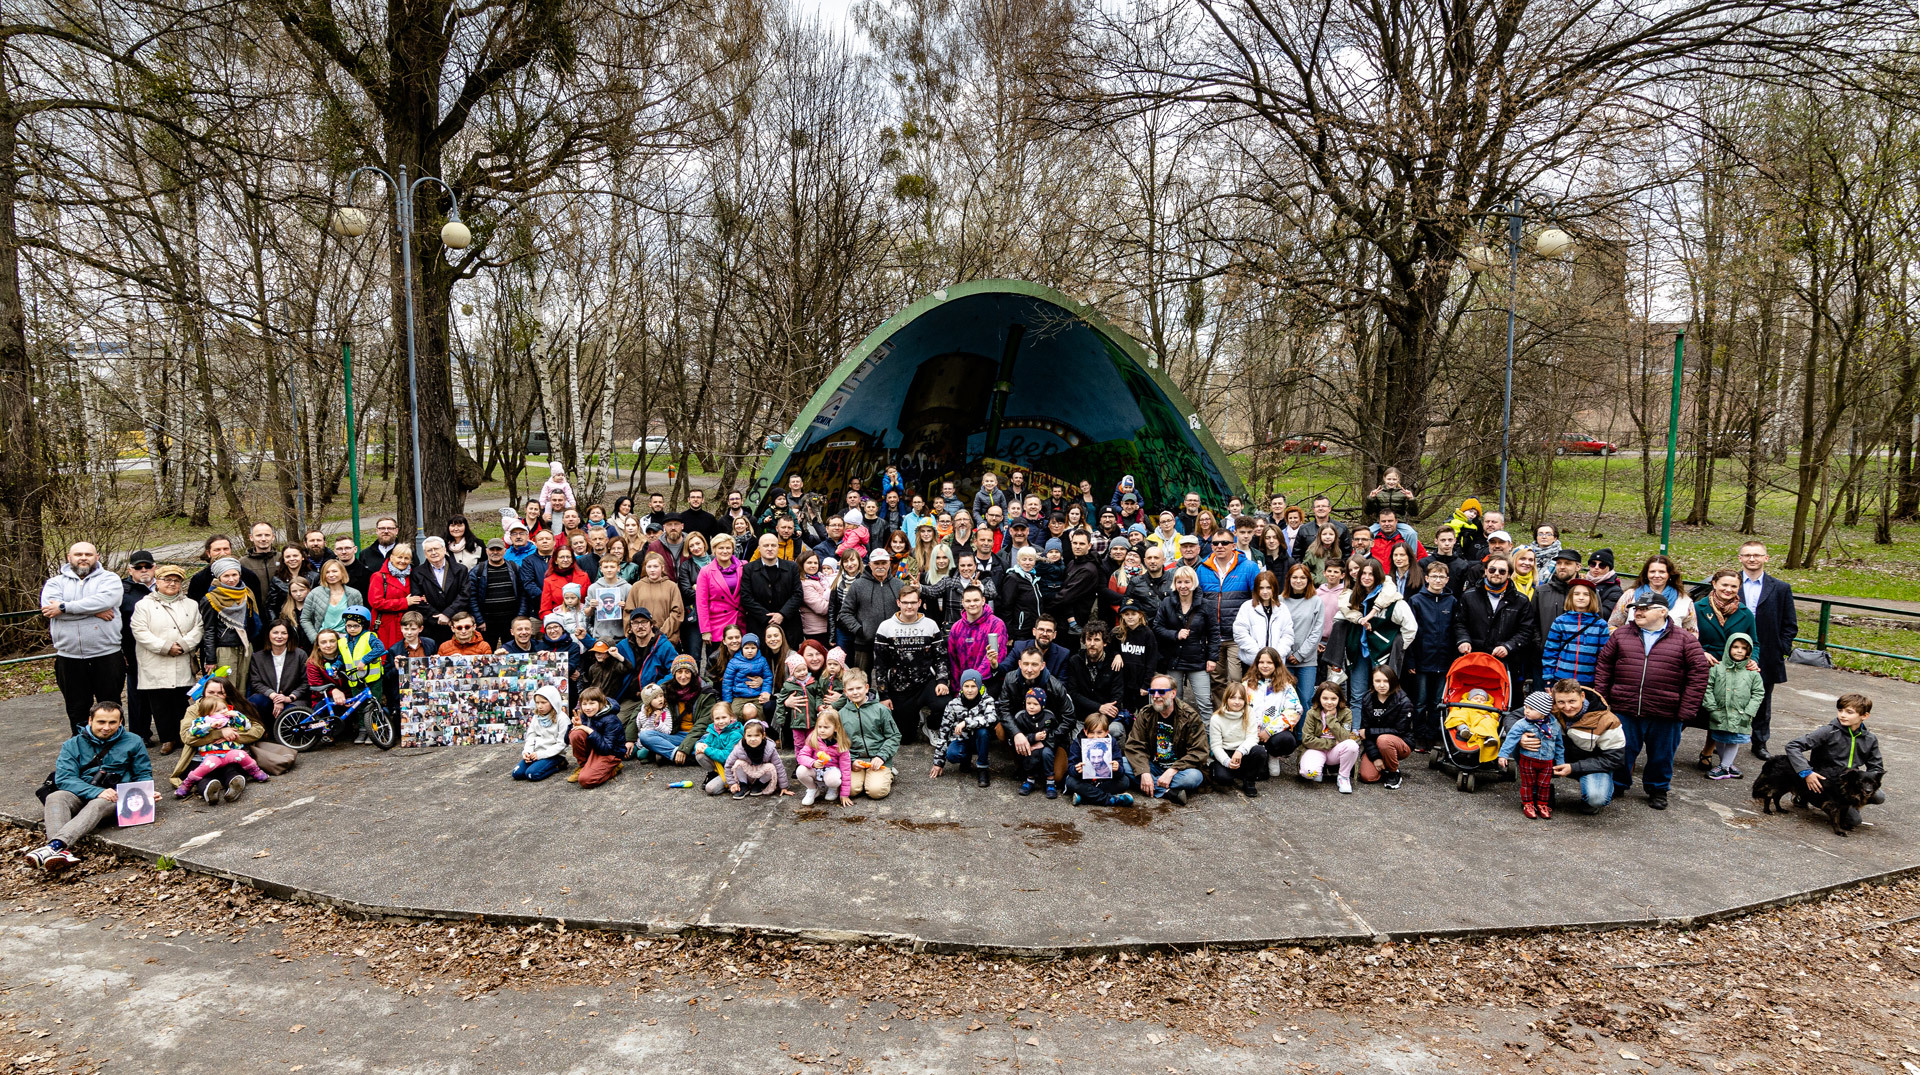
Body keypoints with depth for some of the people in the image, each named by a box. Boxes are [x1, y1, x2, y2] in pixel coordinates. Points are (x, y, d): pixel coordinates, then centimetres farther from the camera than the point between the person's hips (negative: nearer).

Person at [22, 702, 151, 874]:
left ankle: (55, 845, -57)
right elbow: (63, 778, -3)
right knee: (55, 798, -31)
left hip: (113, 796, -2)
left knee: (98, 804, -36)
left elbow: (144, 775, 15)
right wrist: (97, 792, -21)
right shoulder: (73, 745, 10)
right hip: (80, 795, 2)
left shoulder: (133, 742, 11)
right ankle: (62, 853, -54)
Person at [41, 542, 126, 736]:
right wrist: (94, 611, -16)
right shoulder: (55, 583, 10)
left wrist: (64, 607, -17)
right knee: (77, 709, 10)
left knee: (111, 707, 6)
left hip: (106, 656, -2)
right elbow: (49, 605, -11)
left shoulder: (109, 579, 4)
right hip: (69, 659, 2)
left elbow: (104, 600, -18)